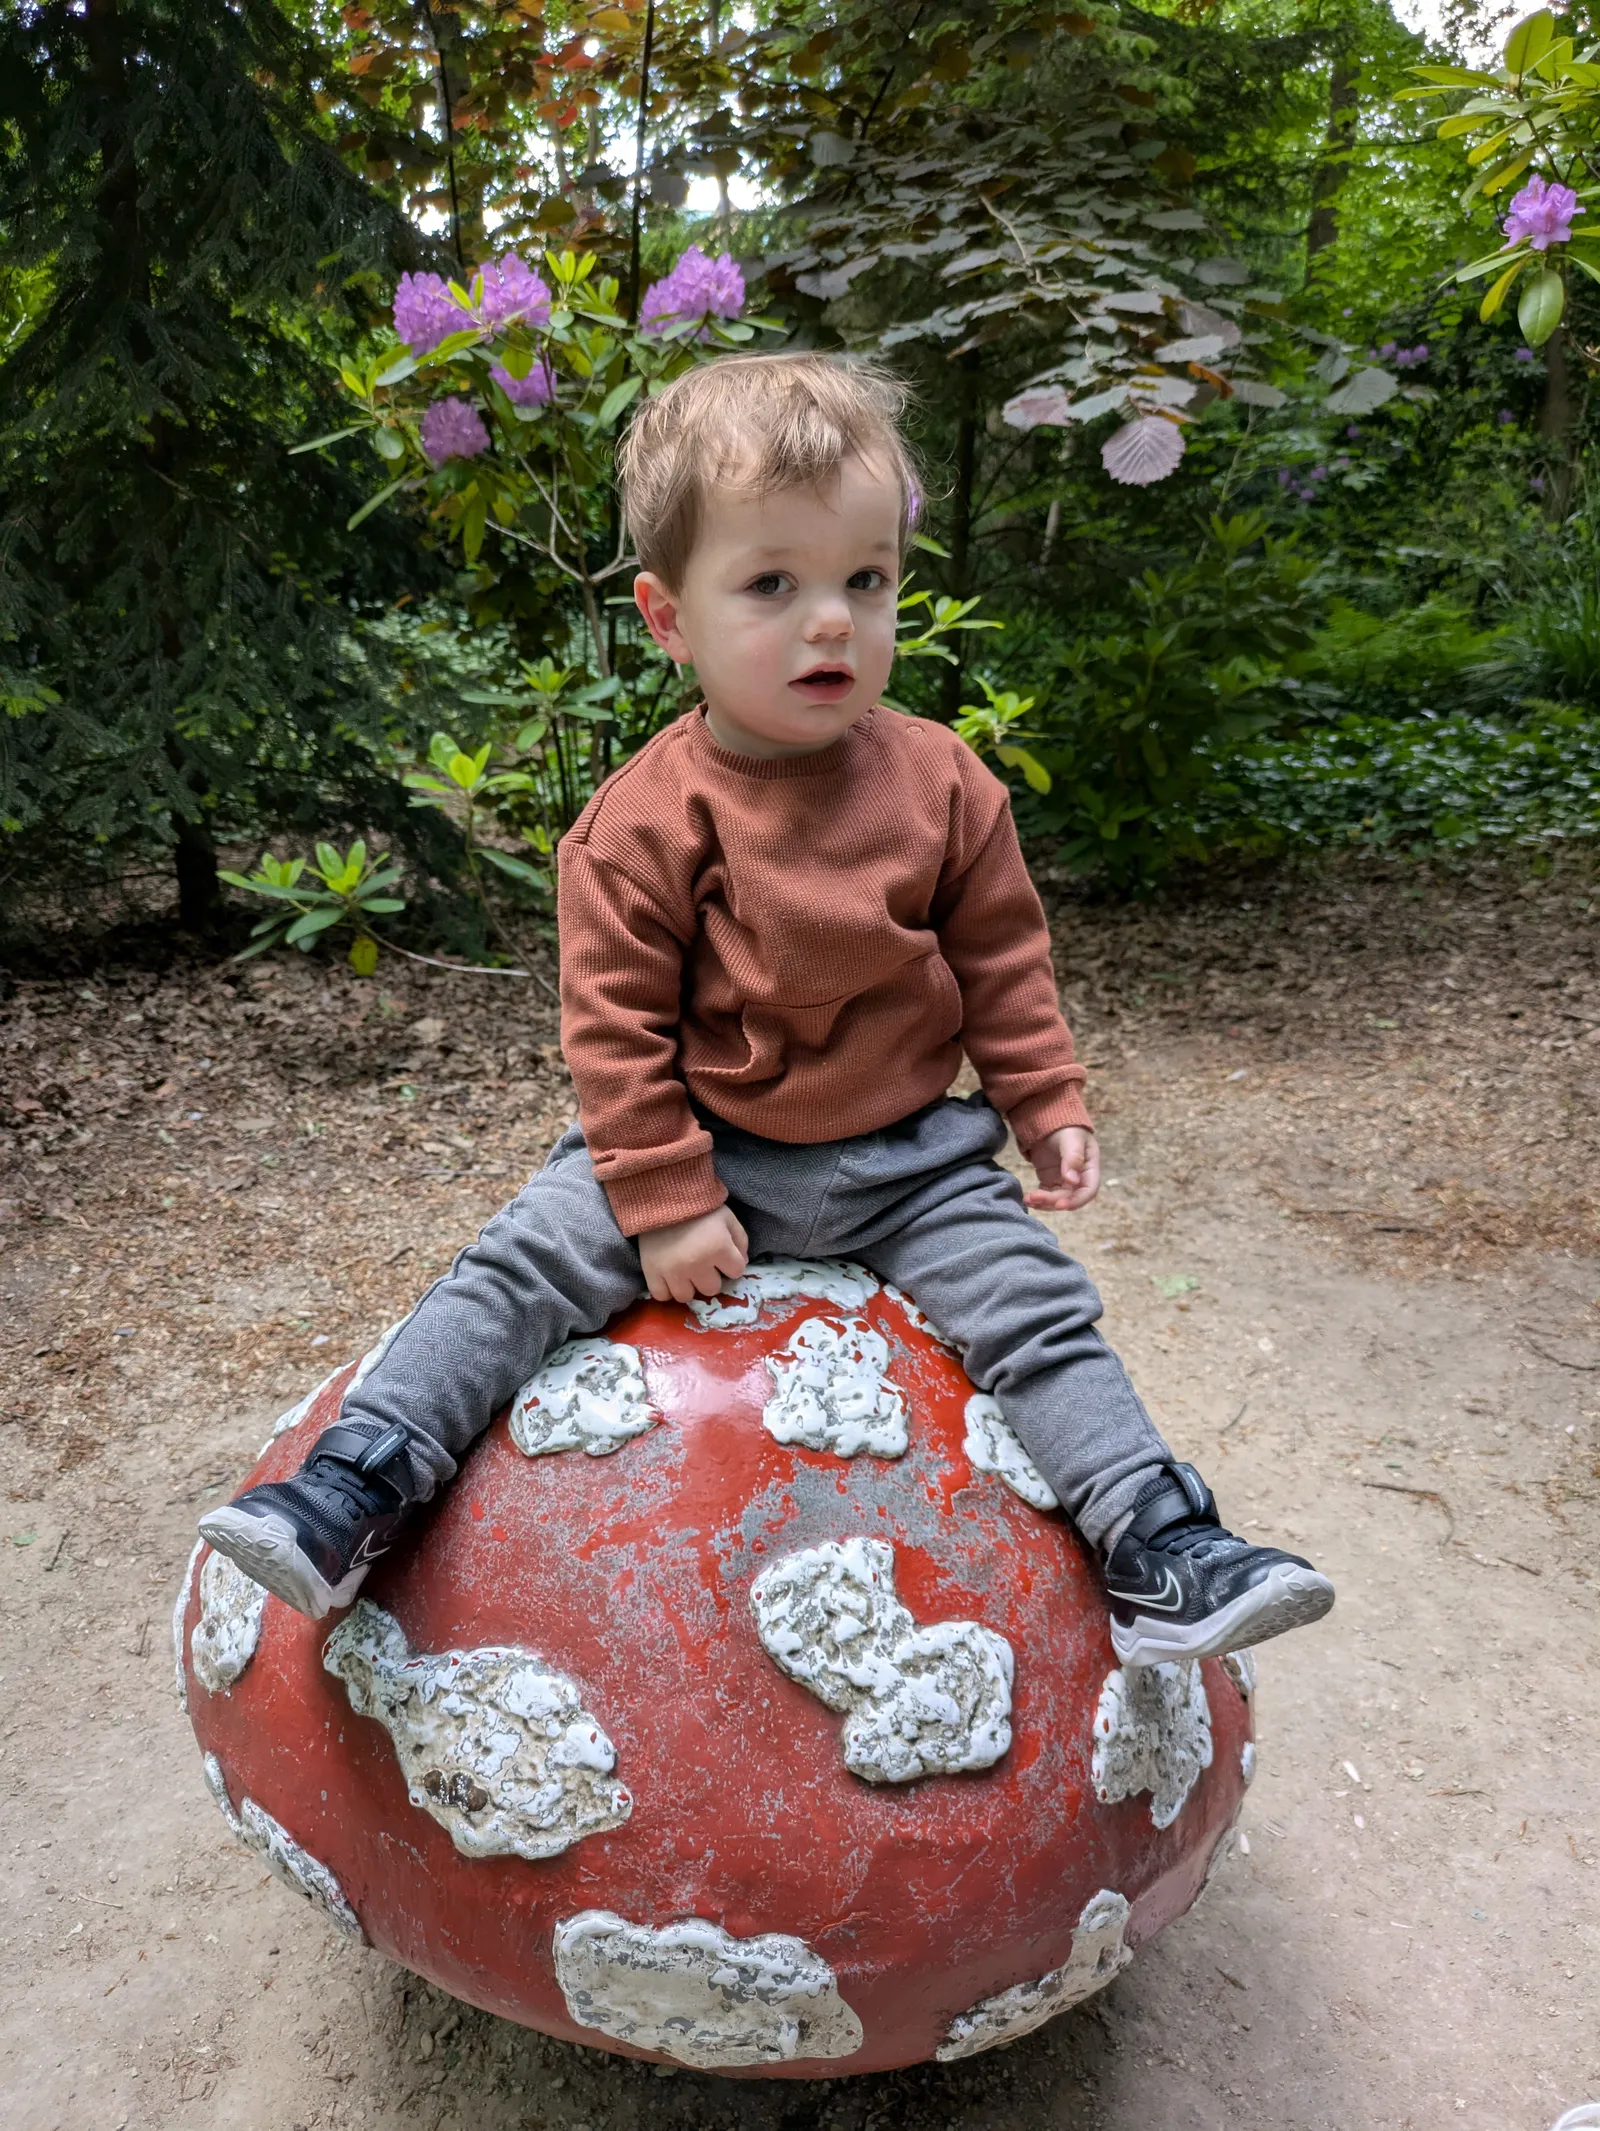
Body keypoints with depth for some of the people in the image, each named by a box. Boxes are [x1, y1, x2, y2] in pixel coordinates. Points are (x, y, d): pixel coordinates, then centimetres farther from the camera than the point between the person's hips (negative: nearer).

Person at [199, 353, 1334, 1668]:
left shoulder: (941, 782, -4)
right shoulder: (647, 820, -13)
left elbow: (1002, 961, 6)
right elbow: (615, 1019, -11)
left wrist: (1051, 1106, 2)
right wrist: (664, 1200, -13)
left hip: (909, 1159, 2)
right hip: (703, 1149, -1)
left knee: (1043, 1309, -9)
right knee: (520, 1266, -12)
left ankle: (1165, 1555, 0)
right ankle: (352, 1487, -5)